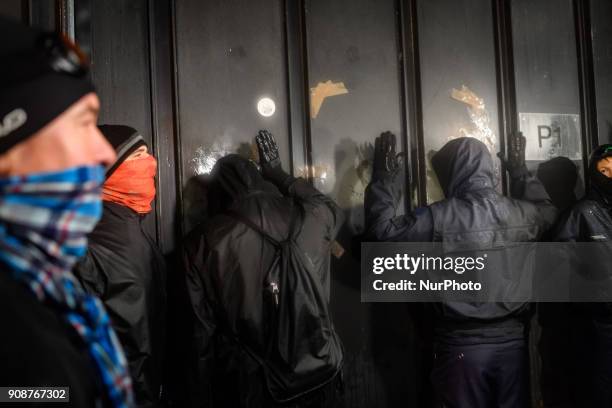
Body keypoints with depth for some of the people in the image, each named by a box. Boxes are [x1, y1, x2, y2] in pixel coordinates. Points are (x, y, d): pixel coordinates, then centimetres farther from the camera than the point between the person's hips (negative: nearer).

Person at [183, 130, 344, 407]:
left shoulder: (203, 243, -10)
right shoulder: (309, 219, -5)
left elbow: (204, 329, -7)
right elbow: (331, 208, 21)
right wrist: (277, 173, 29)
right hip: (318, 375, 2)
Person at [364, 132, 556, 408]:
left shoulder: (440, 217, -17)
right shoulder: (523, 213, -2)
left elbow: (382, 230, -7)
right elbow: (548, 210, 23)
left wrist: (384, 174, 1)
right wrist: (519, 170, 32)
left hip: (461, 344, -3)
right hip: (513, 339, 4)